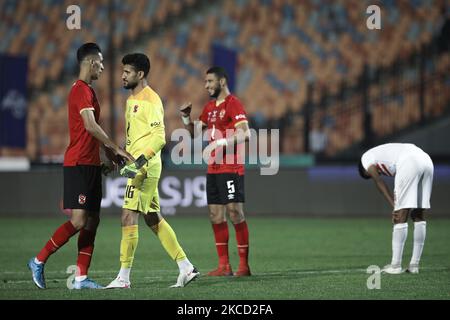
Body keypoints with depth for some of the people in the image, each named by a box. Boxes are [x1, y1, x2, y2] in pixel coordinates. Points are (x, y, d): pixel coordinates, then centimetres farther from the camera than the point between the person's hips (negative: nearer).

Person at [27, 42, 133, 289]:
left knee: (92, 221, 6)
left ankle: (81, 277, 6)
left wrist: (108, 149, 14)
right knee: (79, 220, -13)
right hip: (79, 164, -10)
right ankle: (39, 261, -2)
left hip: (90, 164, 10)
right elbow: (90, 126, -22)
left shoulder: (87, 90, 19)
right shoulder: (81, 89, -12)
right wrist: (115, 149, -18)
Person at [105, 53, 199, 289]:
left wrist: (139, 161, -26)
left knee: (128, 218, -11)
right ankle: (186, 268, 13)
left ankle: (124, 277, -9)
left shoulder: (150, 99, -12)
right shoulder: (132, 99, 19)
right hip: (139, 166, 10)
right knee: (153, 220, 10)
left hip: (146, 167, -10)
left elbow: (159, 136, -19)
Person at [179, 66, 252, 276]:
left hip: (231, 169, -8)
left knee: (235, 212, -9)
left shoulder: (233, 104, -9)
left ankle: (244, 265, -5)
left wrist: (220, 143, -25)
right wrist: (186, 118, 6)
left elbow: (244, 134, -19)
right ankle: (224, 266, 10)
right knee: (215, 215, 6)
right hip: (213, 169, 8)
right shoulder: (210, 107, 17)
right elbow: (194, 132, 23)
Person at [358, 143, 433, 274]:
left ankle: (396, 265, 0)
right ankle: (414, 264, 15)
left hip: (409, 164, -7)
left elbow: (379, 183, 7)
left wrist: (395, 207, 3)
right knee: (419, 216, 13)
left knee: (401, 217, -2)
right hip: (427, 161, 7)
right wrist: (398, 207, 19)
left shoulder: (366, 158, 21)